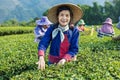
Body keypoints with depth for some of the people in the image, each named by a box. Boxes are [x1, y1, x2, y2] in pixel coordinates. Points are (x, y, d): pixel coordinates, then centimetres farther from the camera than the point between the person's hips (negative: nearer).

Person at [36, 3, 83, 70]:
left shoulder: (74, 31, -8)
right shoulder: (52, 29, -9)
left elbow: (74, 49, -9)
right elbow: (43, 44, -20)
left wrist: (64, 59, -25)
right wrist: (41, 58, -37)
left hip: (68, 62, 0)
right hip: (53, 62, 0)